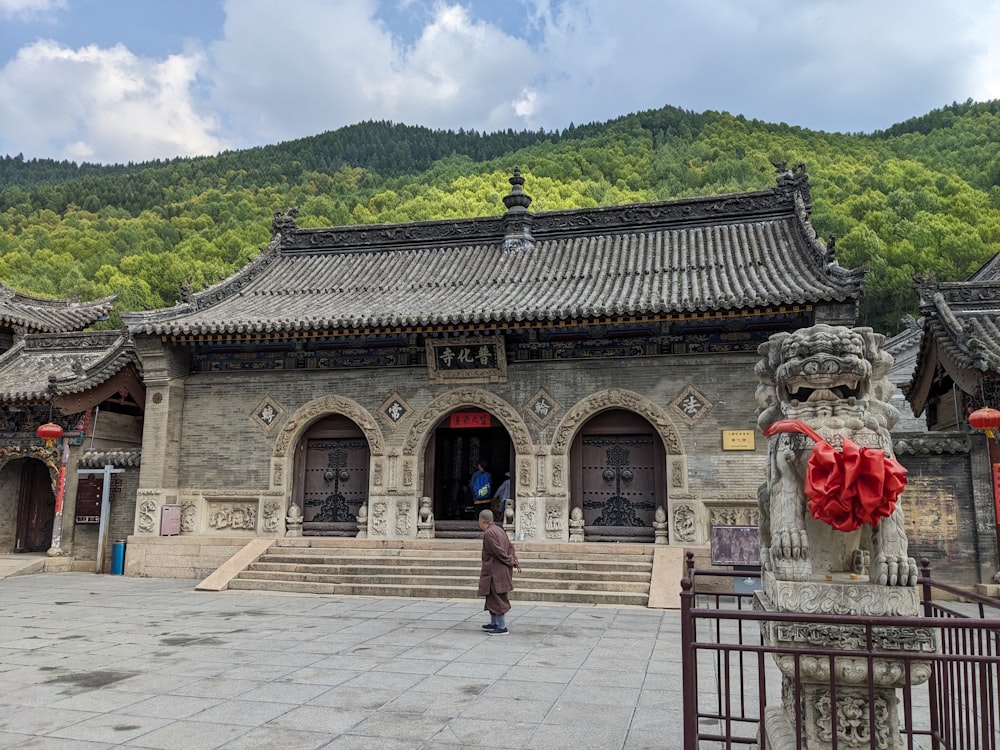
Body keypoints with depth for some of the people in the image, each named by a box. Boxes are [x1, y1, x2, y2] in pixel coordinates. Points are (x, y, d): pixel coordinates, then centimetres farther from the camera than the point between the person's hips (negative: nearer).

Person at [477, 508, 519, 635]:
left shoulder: (488, 533, -18)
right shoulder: (498, 530, 11)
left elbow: (499, 551, -20)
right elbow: (510, 547, 11)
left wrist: (511, 562, -8)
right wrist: (515, 562, 2)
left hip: (495, 571, -10)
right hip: (501, 571, 10)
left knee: (497, 598, -3)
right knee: (492, 597, 19)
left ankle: (502, 627, 2)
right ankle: (494, 623, 28)